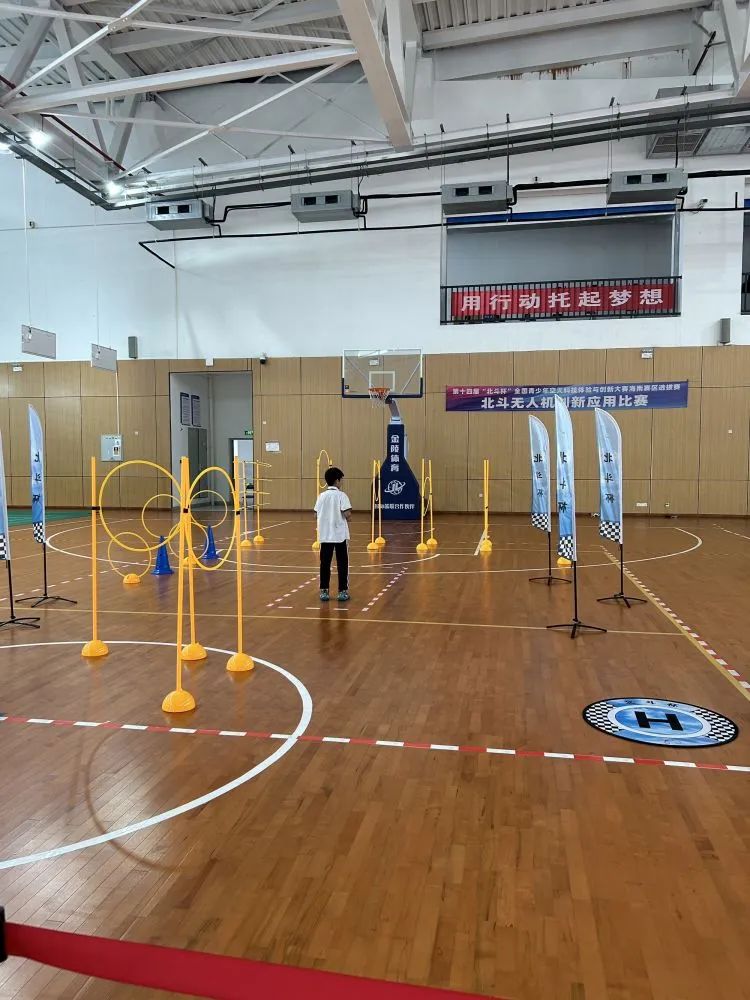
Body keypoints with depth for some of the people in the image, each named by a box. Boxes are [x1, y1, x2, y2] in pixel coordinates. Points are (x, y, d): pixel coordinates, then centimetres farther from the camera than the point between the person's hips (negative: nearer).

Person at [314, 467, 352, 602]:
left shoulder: (322, 496, 5)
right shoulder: (341, 495, -8)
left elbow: (317, 514, 3)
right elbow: (347, 514, -17)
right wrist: (347, 517, 5)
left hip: (325, 535, 4)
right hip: (340, 535, -4)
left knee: (325, 563, 7)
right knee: (342, 563, 5)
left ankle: (324, 591, 10)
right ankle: (342, 591, 8)